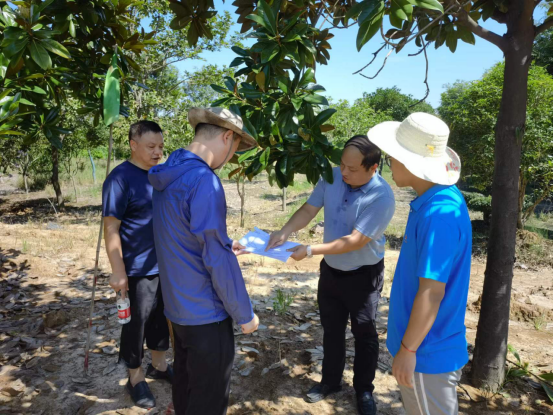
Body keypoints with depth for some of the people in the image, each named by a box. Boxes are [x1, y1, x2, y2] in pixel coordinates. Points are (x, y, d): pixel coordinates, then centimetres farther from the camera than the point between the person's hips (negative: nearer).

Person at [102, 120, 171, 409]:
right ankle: (136, 378, 29)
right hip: (138, 268, -6)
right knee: (136, 323, 10)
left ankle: (159, 365, 39)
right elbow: (111, 228, -16)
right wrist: (118, 272, -18)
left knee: (162, 318, 19)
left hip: (167, 265, 7)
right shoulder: (120, 178, -15)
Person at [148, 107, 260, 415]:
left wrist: (223, 246, 21)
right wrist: (245, 314, -11)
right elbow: (217, 261, -22)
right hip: (205, 312, -8)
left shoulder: (169, 176, 4)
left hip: (178, 306, 9)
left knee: (186, 384, 25)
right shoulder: (203, 181, -24)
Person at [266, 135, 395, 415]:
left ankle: (364, 390, 34)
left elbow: (354, 241, -30)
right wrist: (284, 233, -24)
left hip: (363, 275, -5)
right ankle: (331, 381, 40)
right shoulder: (332, 177, -11)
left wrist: (310, 250, -31)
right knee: (332, 329, 19)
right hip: (331, 269, 5)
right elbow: (309, 210, -7)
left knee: (364, 333, 13)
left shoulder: (382, 197, -27)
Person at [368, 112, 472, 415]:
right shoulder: (436, 200, 1)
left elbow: (432, 292, -26)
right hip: (426, 343, 9)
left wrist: (407, 349, -17)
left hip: (429, 350, -9)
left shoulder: (439, 215, -29)